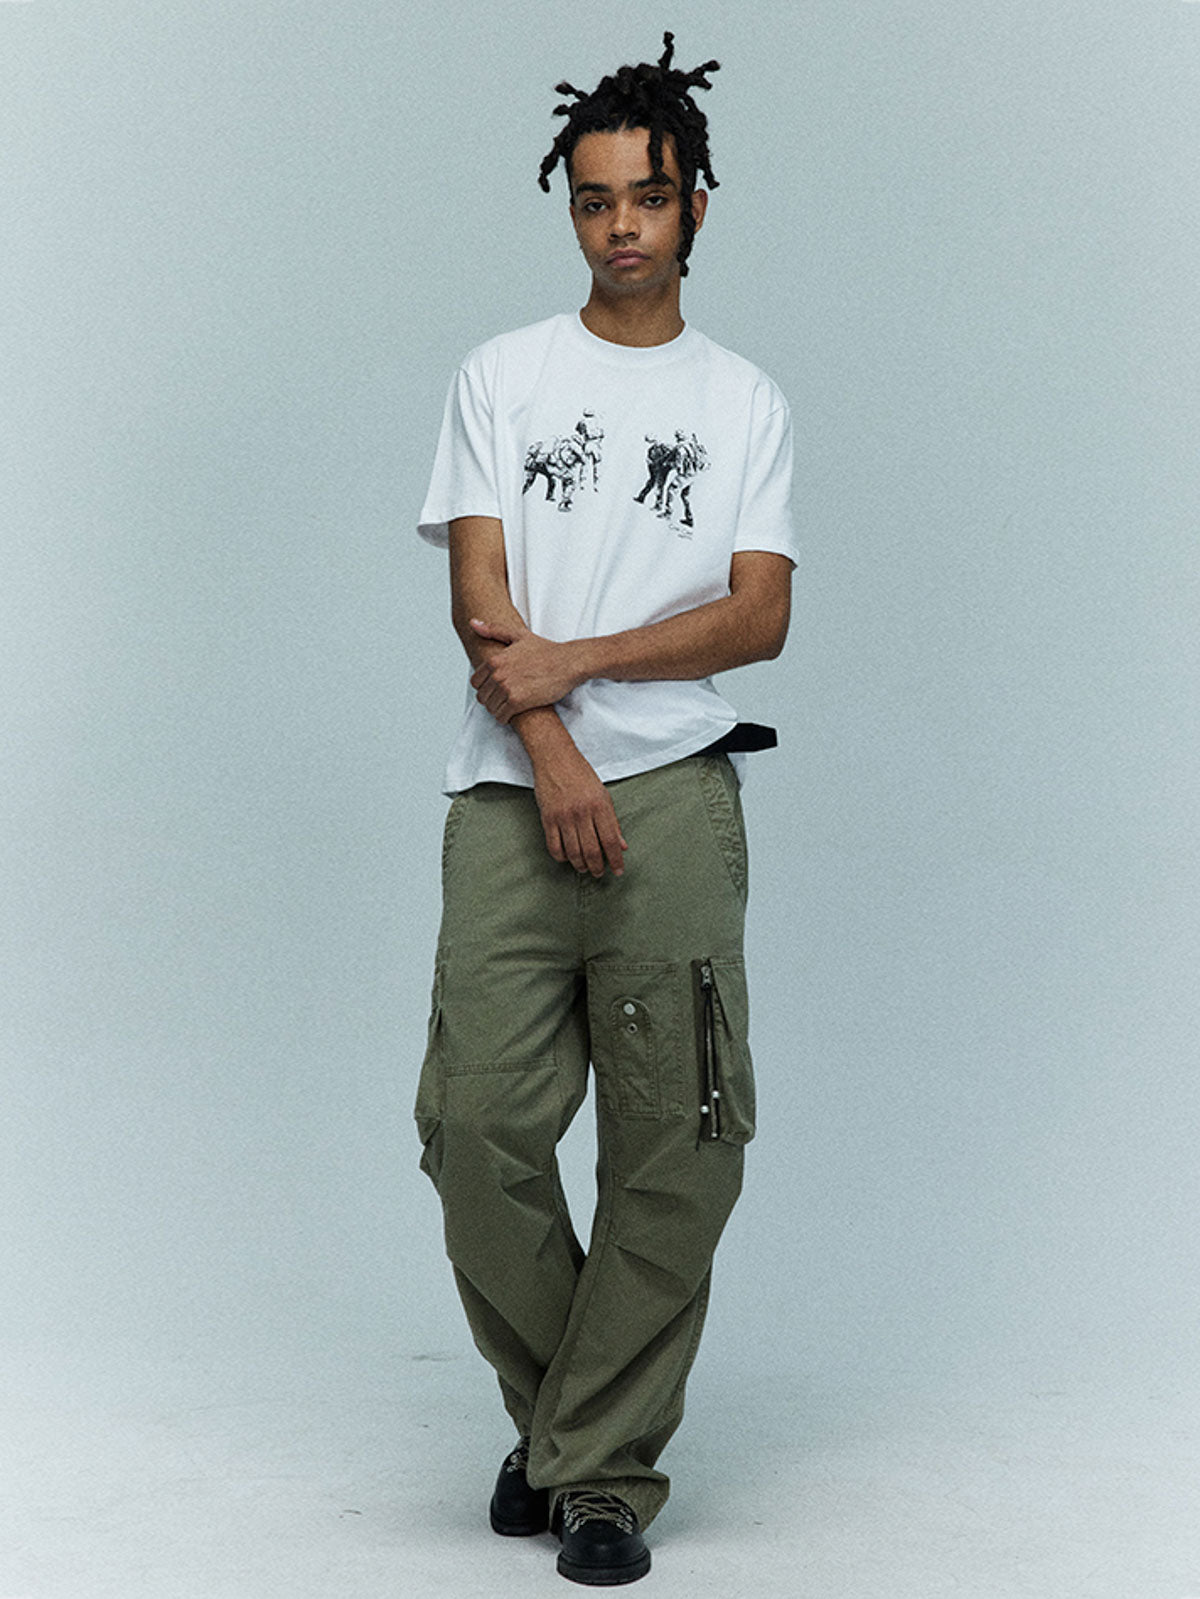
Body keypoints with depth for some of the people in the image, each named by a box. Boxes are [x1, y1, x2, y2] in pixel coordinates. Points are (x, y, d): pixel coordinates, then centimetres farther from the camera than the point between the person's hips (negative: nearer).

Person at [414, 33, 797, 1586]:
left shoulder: (746, 401, 14)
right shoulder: (500, 378, 13)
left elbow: (760, 615, 2)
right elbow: (482, 601, 3)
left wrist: (571, 662, -8)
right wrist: (552, 761, -9)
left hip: (676, 799, 0)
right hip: (510, 800, 0)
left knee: (675, 1150, -5)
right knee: (478, 1125, -7)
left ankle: (604, 1468, 5)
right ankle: (555, 1404, 17)